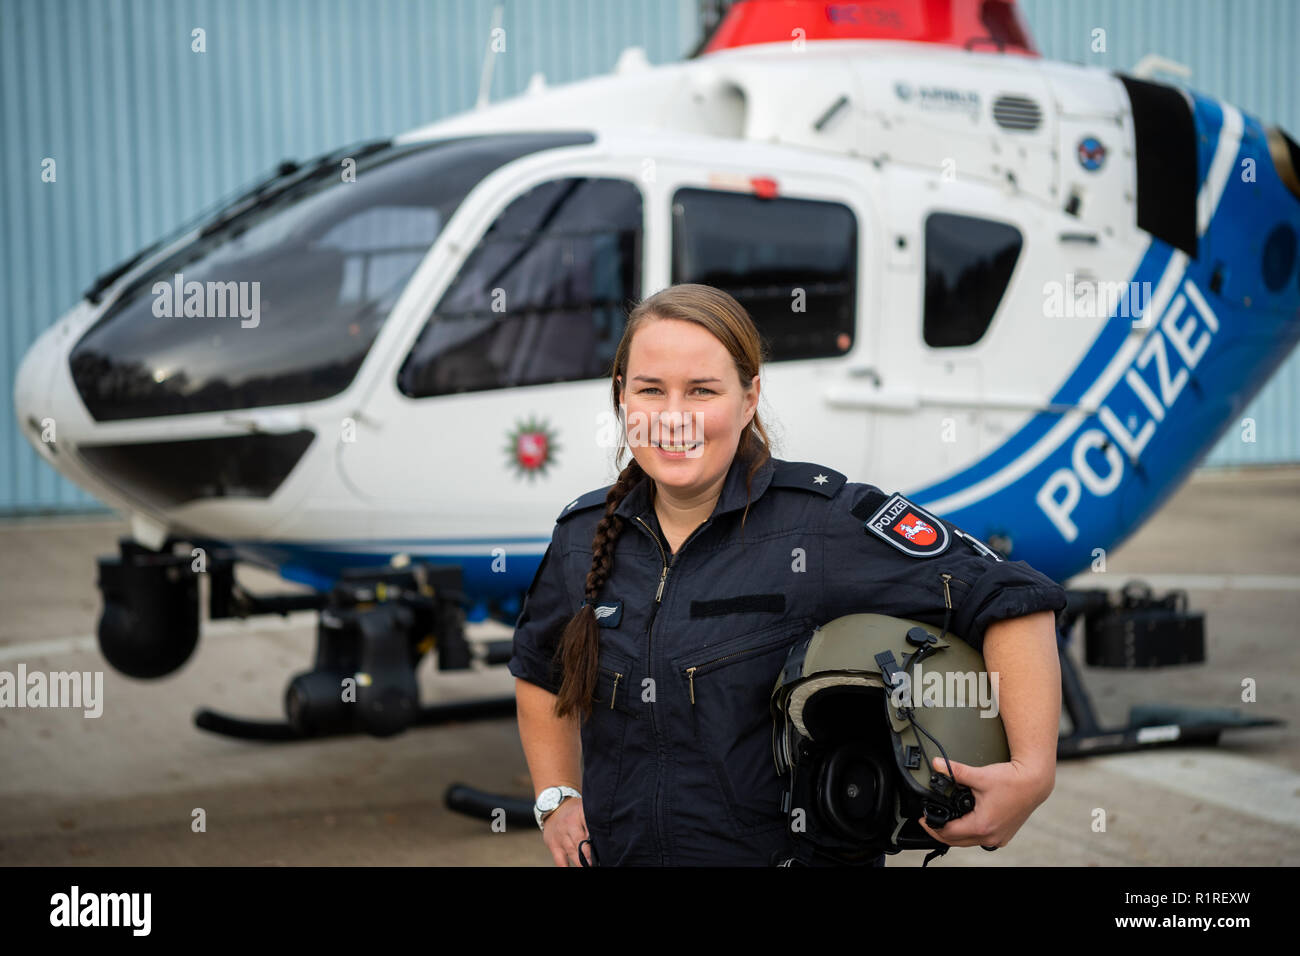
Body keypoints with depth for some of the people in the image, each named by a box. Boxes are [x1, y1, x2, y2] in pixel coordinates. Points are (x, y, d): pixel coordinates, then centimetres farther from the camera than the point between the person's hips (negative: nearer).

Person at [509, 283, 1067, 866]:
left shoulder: (827, 522, -17)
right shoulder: (583, 535, -1)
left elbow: (1012, 600, -18)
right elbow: (538, 667, 19)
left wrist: (1032, 773, -27)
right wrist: (556, 798, 9)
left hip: (801, 853, -4)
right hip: (616, 852, 4)